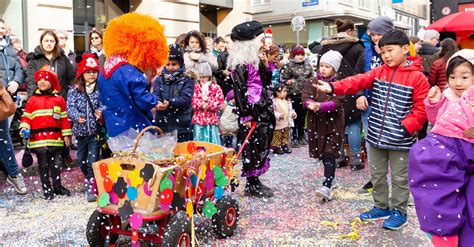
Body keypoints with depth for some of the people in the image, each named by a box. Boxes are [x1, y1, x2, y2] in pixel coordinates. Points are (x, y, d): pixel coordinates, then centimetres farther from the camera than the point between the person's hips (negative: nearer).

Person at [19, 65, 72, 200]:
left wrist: (66, 134, 5)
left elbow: (64, 118, 7)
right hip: (38, 138, 0)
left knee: (56, 163, 10)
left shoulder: (59, 99, 6)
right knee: (43, 165, 7)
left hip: (55, 138, 1)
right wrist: (24, 128, -13)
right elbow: (26, 117, 6)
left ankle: (57, 186, 23)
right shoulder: (32, 100, 5)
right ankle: (47, 189, 16)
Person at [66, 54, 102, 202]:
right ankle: (89, 178, 40)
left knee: (92, 160, -7)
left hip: (95, 130, -3)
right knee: (81, 160, 16)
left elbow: (104, 105, -11)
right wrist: (77, 117, -26)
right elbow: (70, 107, -6)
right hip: (80, 130, 3)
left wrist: (100, 112, -33)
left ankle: (90, 188, 1)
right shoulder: (74, 90, 2)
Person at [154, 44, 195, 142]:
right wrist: (158, 103, -31)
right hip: (162, 125, 2)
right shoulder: (159, 80, 8)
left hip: (182, 126, -2)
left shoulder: (187, 81, 1)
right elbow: (155, 95, -7)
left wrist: (170, 103, -31)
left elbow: (186, 98, -14)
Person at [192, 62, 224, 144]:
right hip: (198, 118, 1)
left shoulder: (216, 87, 3)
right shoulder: (196, 87, 6)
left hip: (212, 118, -1)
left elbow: (219, 100, -7)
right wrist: (201, 104, -19)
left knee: (213, 141, 5)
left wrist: (207, 104, -15)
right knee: (199, 140, 6)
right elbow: (193, 100, -4)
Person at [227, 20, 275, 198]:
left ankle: (255, 181, 24)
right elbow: (239, 90, -16)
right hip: (252, 112, -9)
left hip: (263, 110, 9)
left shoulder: (255, 61, 15)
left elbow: (266, 83, 20)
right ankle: (251, 186, 10)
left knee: (262, 147, 13)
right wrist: (246, 116, -18)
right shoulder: (240, 64, -13)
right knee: (252, 148, -1)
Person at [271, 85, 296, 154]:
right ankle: (276, 147, 10)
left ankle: (285, 146, 28)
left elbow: (290, 110, 18)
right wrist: (279, 115, -33)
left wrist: (293, 113, -1)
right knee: (277, 136, 1)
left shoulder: (287, 102, 9)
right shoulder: (274, 102, -16)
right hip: (278, 124, -7)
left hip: (286, 123, 7)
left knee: (286, 135, 16)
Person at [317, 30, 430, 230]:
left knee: (400, 178, 9)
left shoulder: (417, 77, -9)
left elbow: (421, 109, -10)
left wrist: (406, 127, -19)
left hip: (400, 140, -5)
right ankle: (381, 207, 35)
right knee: (376, 175, 17)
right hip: (376, 136, 5)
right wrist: (333, 87, -21)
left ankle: (398, 212, 26)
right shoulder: (378, 72, 6)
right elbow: (358, 81, -7)